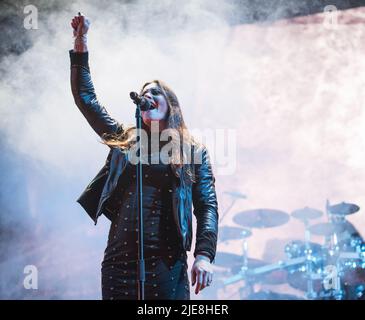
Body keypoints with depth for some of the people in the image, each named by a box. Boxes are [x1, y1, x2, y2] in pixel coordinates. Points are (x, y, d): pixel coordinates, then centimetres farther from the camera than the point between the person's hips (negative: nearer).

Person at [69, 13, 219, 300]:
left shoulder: (194, 153, 9)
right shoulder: (124, 140, 16)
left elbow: (207, 207, 3)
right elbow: (86, 98, 16)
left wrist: (204, 254, -12)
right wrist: (81, 42, 10)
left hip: (167, 262, -2)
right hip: (119, 259, 3)